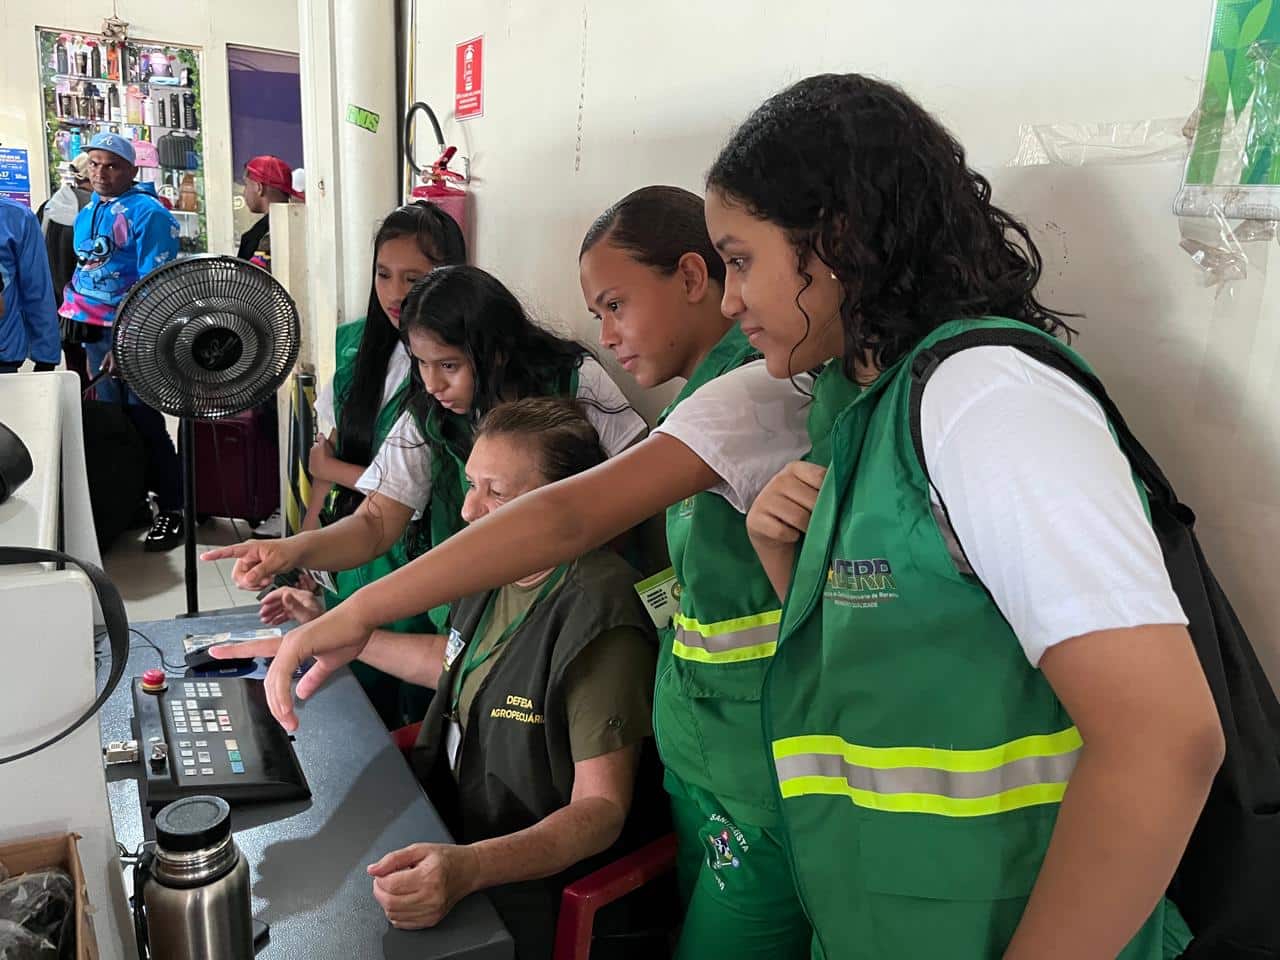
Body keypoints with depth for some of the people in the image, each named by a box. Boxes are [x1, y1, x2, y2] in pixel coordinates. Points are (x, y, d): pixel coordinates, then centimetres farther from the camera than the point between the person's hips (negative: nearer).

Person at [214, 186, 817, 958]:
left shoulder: (756, 393, -21)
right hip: (697, 756, 8)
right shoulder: (716, 393, 10)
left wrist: (359, 613, -31)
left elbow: (569, 518, -31)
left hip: (759, 782, -8)